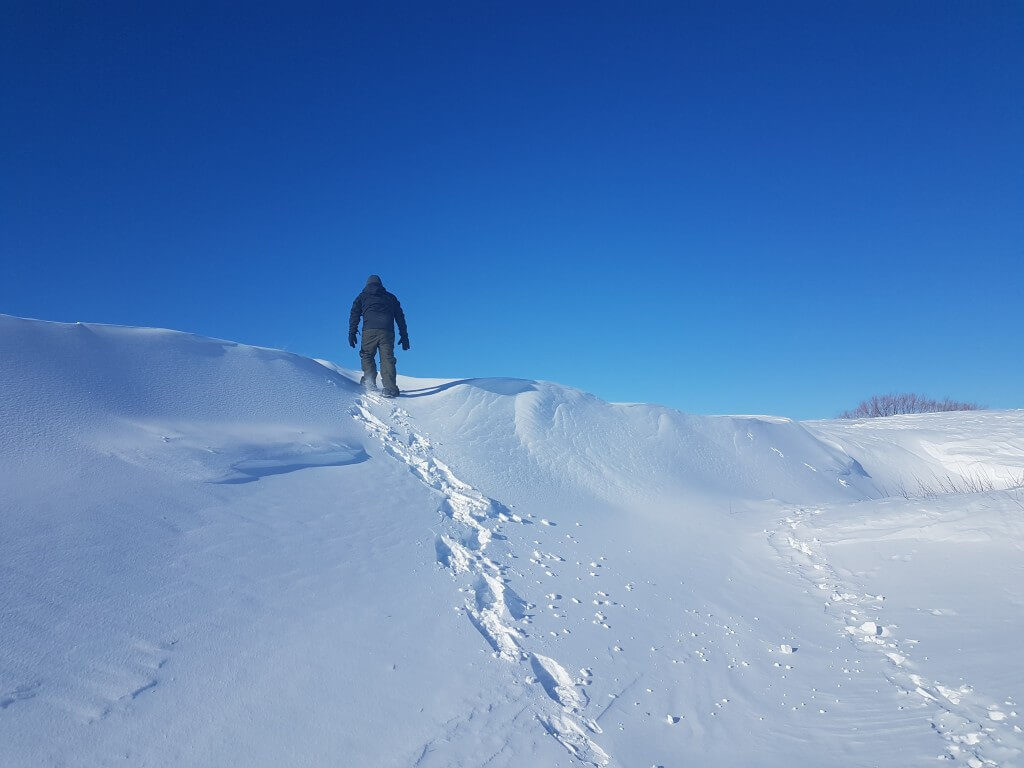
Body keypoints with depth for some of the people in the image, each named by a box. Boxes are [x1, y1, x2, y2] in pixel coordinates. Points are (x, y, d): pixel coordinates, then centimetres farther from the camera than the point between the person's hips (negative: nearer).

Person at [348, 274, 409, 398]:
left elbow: (354, 315, 9)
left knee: (367, 355, 15)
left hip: (369, 331, -1)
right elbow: (400, 317, 21)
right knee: (387, 358, -2)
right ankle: (390, 388, -17)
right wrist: (404, 336, 20)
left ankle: (369, 382, -2)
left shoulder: (362, 296, 23)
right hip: (387, 331, 1)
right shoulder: (391, 297, 27)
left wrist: (352, 333, 2)